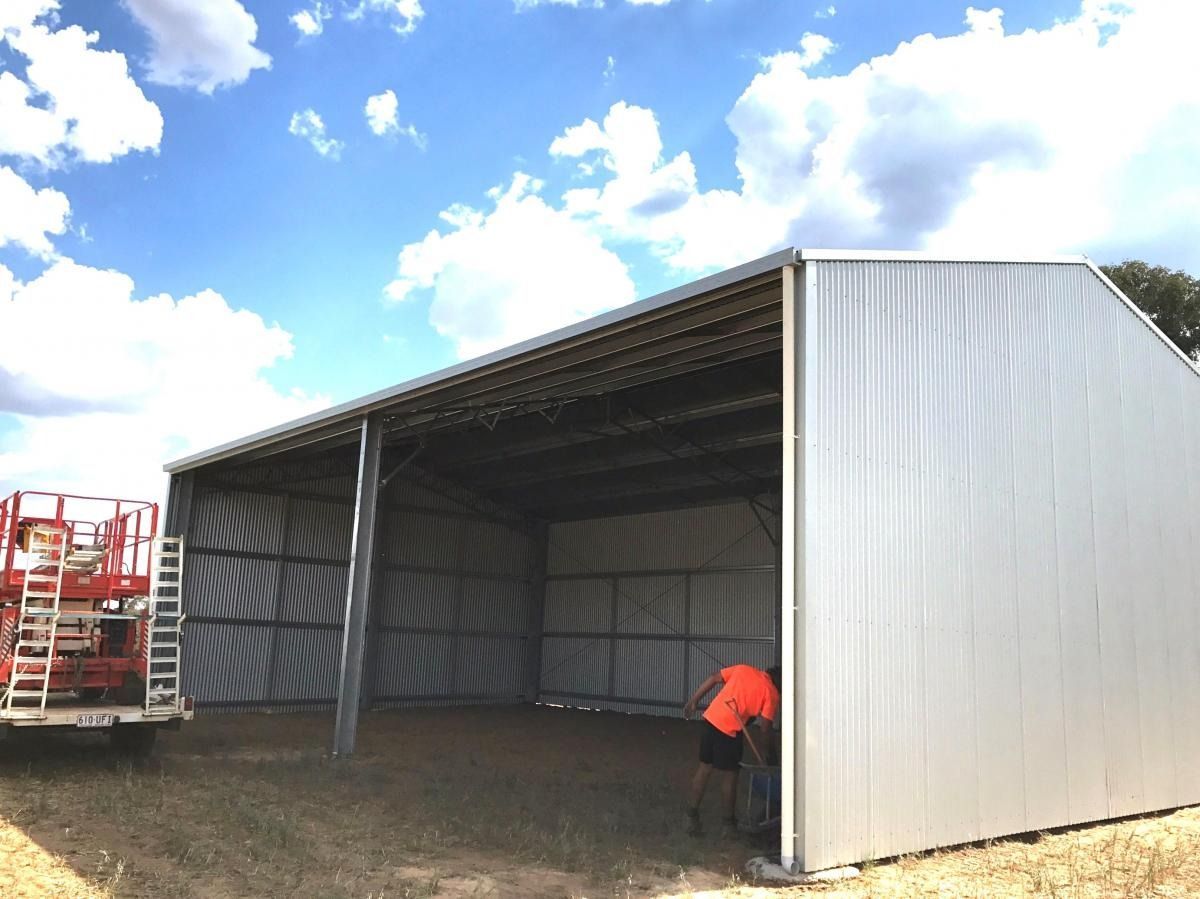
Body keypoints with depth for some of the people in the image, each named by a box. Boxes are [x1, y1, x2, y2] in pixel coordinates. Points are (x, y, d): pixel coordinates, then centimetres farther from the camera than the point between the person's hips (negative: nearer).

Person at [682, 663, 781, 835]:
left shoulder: (743, 669, 15)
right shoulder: (771, 693, 1)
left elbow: (714, 678, 12)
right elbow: (764, 729, -3)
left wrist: (693, 701, 18)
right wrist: (763, 756, 10)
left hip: (711, 717, 6)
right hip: (729, 730, -5)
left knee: (704, 768, 16)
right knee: (729, 775, 10)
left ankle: (692, 815, 22)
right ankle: (729, 822, 22)